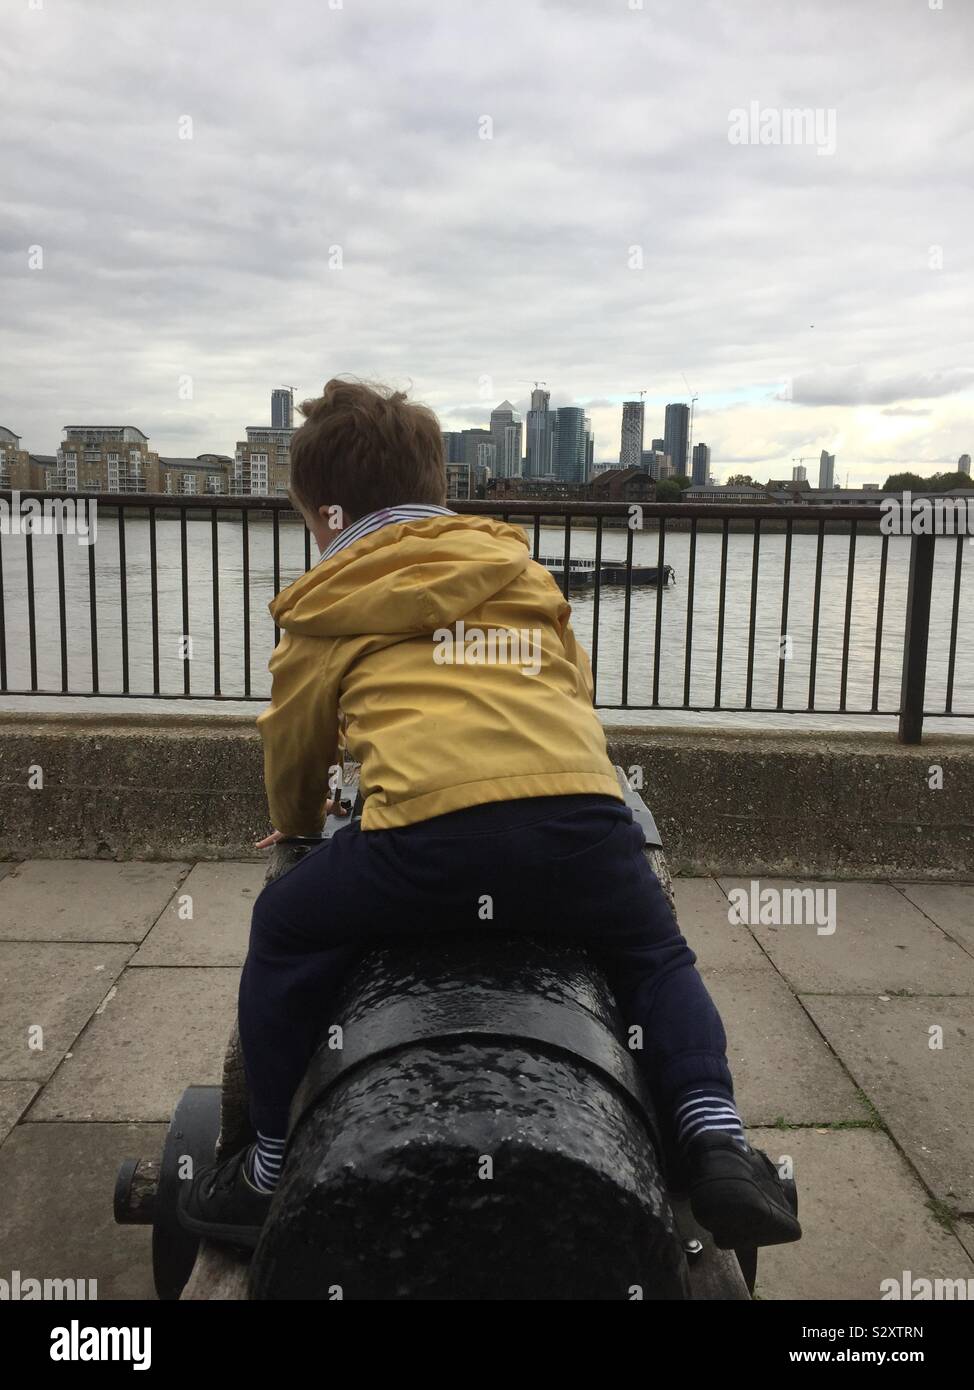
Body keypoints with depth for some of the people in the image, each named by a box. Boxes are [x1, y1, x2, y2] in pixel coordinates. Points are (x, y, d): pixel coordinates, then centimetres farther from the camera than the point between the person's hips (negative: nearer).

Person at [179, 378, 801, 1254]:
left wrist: (297, 826, 50)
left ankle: (273, 1172, 30)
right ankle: (714, 1139, 12)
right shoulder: (525, 568, 28)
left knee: (285, 931, 24)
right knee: (658, 958, 32)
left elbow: (292, 746, 29)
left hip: (430, 832, -3)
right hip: (583, 818, 4)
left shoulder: (330, 604, 20)